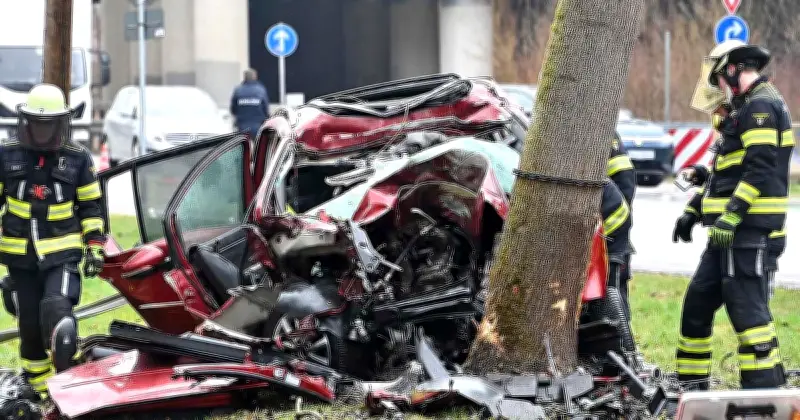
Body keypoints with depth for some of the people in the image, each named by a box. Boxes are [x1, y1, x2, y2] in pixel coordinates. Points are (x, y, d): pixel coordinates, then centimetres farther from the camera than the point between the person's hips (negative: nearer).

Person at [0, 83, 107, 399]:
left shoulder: (78, 159, 1)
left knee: (57, 308, -28)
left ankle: (66, 370, -32)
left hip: (63, 254, -2)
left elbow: (92, 207, 9)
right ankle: (41, 391, 20)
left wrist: (94, 248, 2)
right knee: (30, 326, 6)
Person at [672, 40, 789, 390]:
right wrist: (693, 210, 25)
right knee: (699, 299, 14)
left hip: (747, 227, -10)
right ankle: (692, 384, 23)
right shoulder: (742, 110, 22)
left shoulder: (761, 106, -11)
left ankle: (766, 387, -15)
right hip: (729, 229, 10)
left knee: (745, 305, -14)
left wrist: (731, 216, -26)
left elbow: (760, 168, -22)